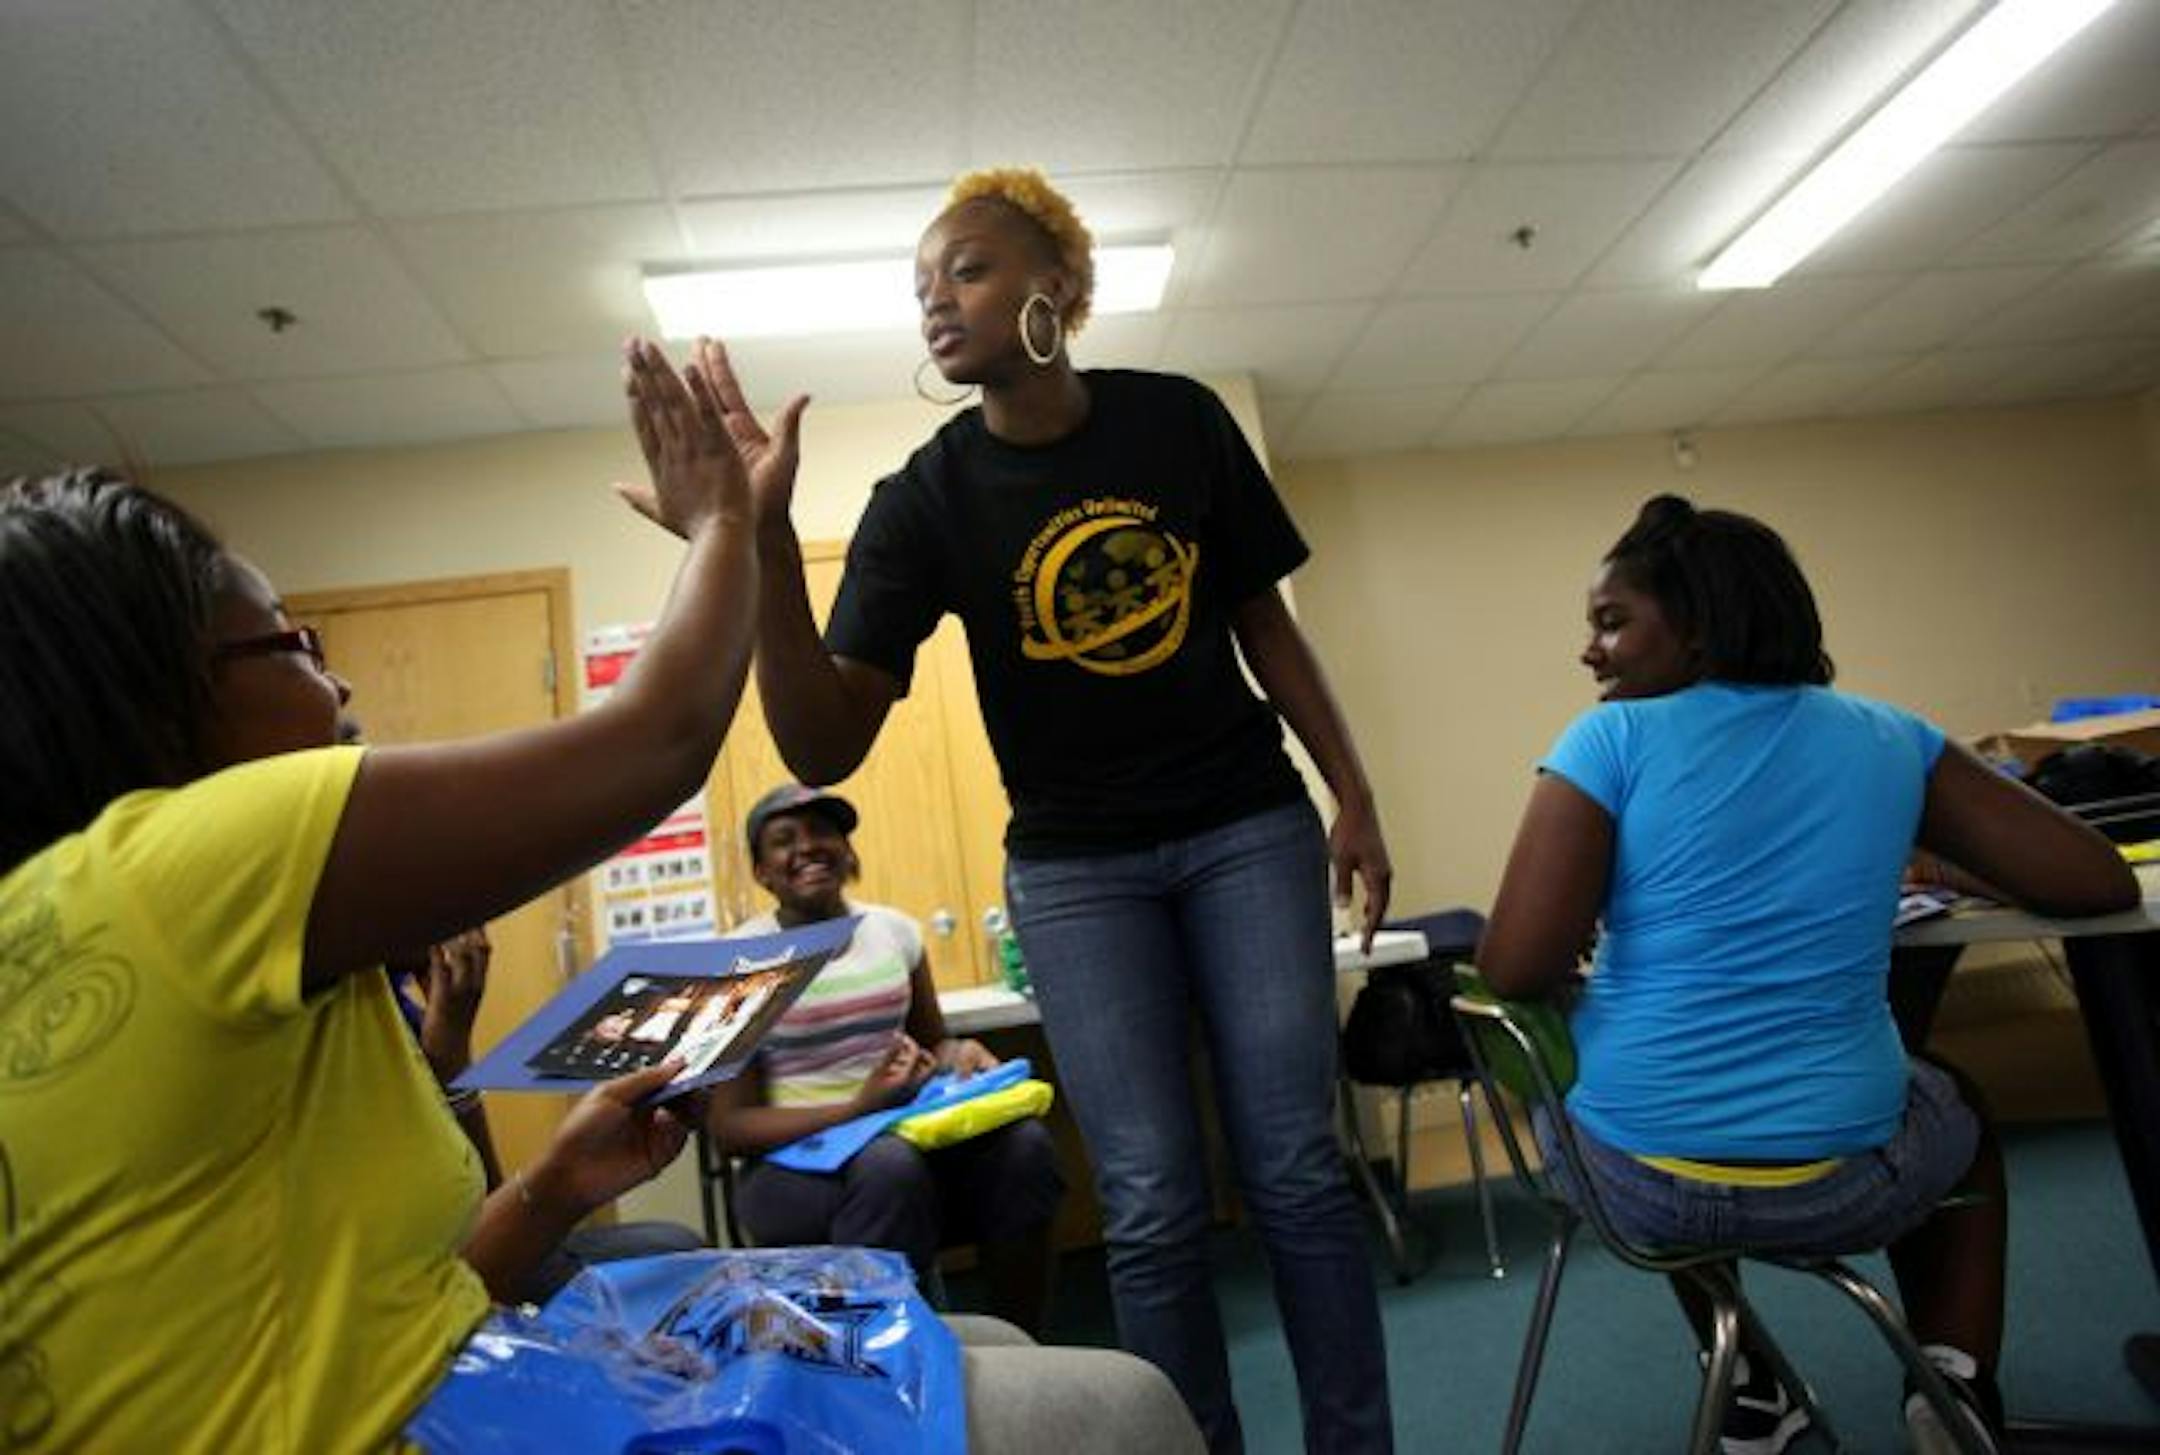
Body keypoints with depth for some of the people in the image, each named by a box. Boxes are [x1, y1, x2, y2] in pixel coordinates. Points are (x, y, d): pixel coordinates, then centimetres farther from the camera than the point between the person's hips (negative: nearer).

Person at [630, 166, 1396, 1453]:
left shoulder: (1181, 421, -4)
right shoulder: (924, 500, -10)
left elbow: (1263, 621, 6)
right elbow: (823, 746, -19)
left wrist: (1354, 795, 4)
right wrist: (763, 536, -31)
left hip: (1249, 828, 2)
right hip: (1077, 868, -1)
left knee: (1298, 1172, 4)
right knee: (1153, 1208, 2)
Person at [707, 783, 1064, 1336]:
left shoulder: (894, 930, 5)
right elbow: (729, 1126, -7)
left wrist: (959, 1055, -9)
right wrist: (855, 1108, -22)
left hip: (904, 1132, 4)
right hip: (794, 1158, -4)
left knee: (1024, 1141, -25)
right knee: (890, 1166, -37)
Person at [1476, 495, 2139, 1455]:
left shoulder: (1610, 741, -11)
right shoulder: (1889, 739, 0)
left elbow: (1514, 969, -18)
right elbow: (2101, 881, 7)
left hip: (1636, 1178, -1)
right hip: (1837, 1175, 2)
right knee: (1962, 1121, 36)